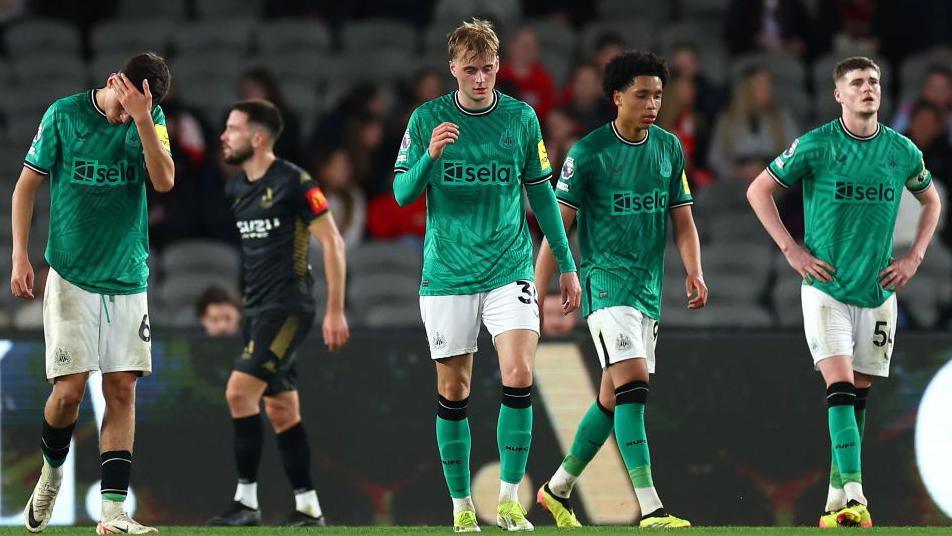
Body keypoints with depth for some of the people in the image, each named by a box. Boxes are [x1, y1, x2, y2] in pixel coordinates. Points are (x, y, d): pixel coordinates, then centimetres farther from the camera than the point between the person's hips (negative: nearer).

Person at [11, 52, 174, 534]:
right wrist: (20, 255, -5)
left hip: (128, 278, 3)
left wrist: (142, 120, -22)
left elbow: (164, 181, -12)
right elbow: (26, 185, 2)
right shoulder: (63, 115, -4)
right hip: (72, 276, -3)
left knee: (122, 390, -4)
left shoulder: (153, 119, 3)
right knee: (70, 389, -9)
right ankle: (51, 473, 20)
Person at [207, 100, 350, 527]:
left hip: (287, 308, -8)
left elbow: (332, 242, -11)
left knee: (240, 392, -17)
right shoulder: (236, 189, 11)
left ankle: (247, 503, -13)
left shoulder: (293, 183, -13)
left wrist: (335, 310, -13)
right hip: (256, 310, 8)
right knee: (281, 409, 9)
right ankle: (308, 508, 14)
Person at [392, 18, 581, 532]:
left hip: (509, 270, 0)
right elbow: (402, 194, 0)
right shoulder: (427, 119, 0)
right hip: (447, 274, 0)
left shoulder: (521, 117, 3)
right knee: (452, 391, 3)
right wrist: (430, 156, -20)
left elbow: (541, 193, 12)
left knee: (519, 376, -15)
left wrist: (566, 265, 12)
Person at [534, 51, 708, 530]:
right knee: (632, 382, -19)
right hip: (606, 280, -6)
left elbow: (682, 221, 12)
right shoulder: (588, 152, -7)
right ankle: (651, 510, -25)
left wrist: (694, 272, -5)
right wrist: (537, 293, -6)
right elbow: (558, 225, -4)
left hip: (649, 288, 6)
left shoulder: (669, 148, 9)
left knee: (613, 397, 12)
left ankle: (558, 489, 29)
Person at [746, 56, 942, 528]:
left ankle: (838, 497, 14)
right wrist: (791, 249, -5)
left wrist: (914, 257, 9)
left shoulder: (902, 151, 3)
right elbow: (758, 191, 2)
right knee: (840, 387, -16)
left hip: (878, 291, 4)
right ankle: (853, 498, -24)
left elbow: (930, 201, 21)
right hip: (826, 287, -4)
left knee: (859, 394, 6)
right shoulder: (815, 146, -7)